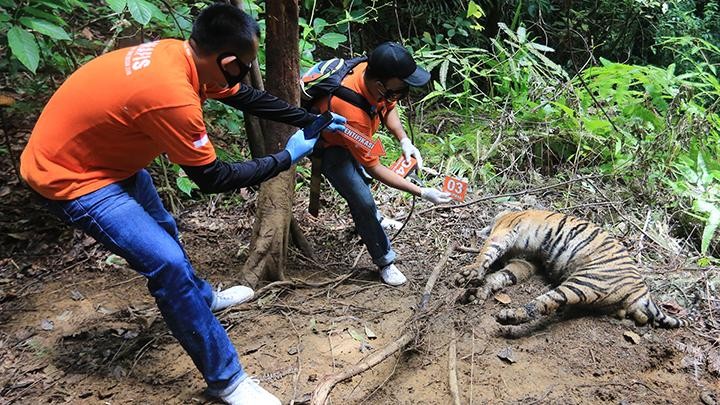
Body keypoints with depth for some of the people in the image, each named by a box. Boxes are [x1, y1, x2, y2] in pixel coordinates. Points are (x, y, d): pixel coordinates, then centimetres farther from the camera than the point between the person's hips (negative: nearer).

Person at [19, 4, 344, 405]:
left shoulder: (182, 54, -9)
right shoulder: (171, 94, -35)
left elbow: (249, 98, 7)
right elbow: (213, 178, -21)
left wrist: (312, 120, 10)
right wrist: (287, 157, -12)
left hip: (107, 155, 10)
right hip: (69, 175, -10)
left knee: (163, 229, 25)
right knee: (168, 262, -16)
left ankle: (202, 297, 50)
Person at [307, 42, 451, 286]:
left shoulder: (374, 72, -25)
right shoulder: (351, 111, -44)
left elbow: (388, 108, -2)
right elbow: (373, 168, -34)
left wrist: (404, 141, -18)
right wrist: (421, 193, -34)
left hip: (351, 135, 7)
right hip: (328, 145, -7)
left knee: (359, 179, 27)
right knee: (362, 200, -16)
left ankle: (372, 221, 55)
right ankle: (385, 262, 1)